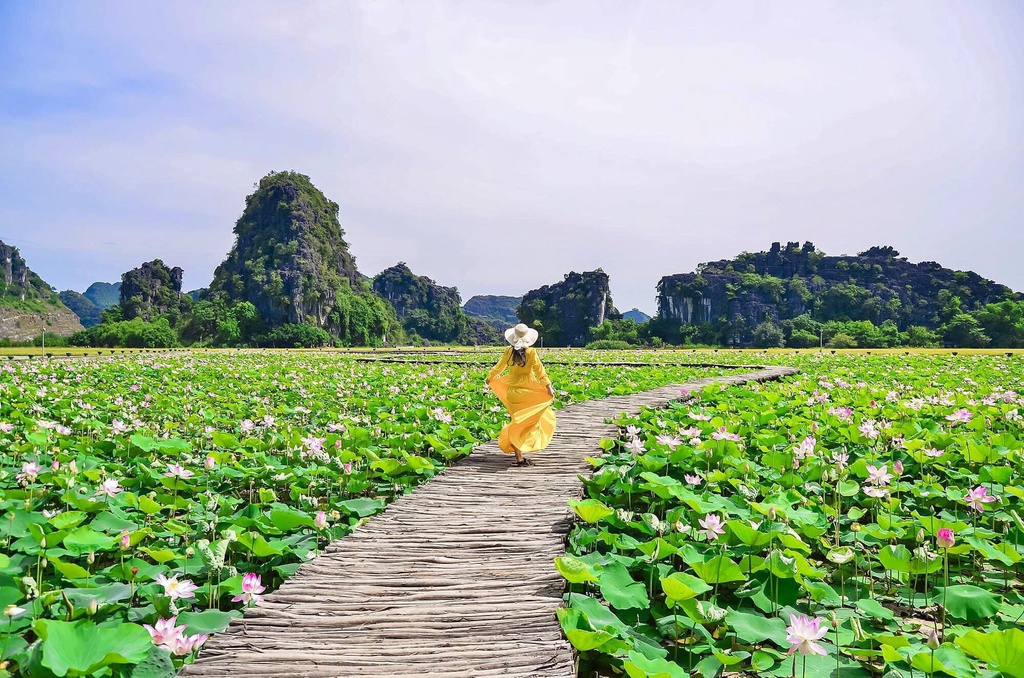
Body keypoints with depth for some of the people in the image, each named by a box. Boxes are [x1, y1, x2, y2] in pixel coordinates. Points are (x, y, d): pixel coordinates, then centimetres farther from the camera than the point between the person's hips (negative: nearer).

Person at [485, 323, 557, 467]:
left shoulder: (508, 352, -1)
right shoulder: (531, 352, -11)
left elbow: (498, 367, 11)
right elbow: (540, 371, -14)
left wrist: (489, 378, 28)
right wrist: (548, 387, -13)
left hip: (512, 390, 3)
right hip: (527, 390, -3)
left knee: (517, 421, 9)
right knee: (528, 421, 12)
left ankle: (519, 457, 9)